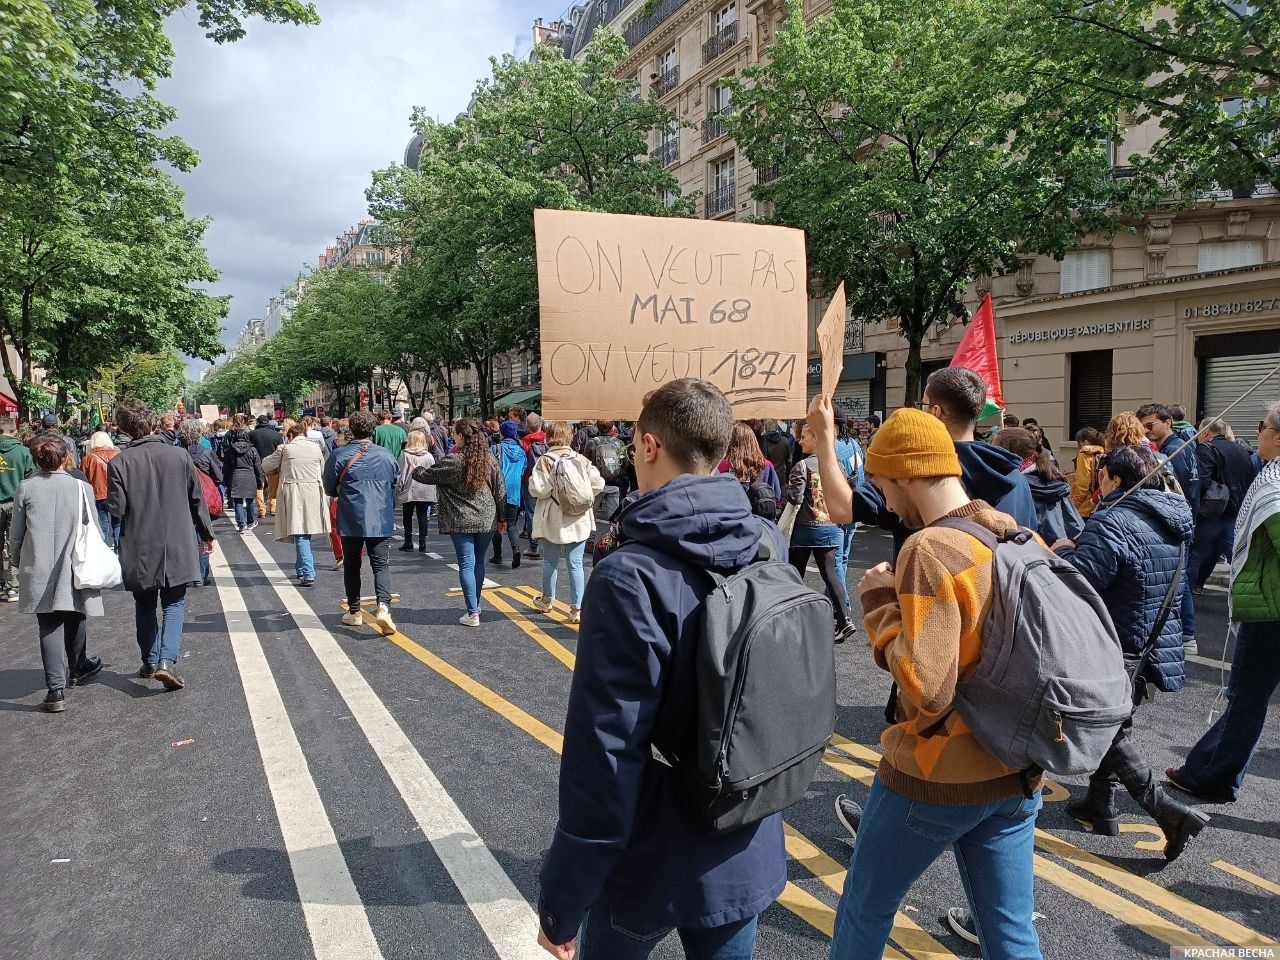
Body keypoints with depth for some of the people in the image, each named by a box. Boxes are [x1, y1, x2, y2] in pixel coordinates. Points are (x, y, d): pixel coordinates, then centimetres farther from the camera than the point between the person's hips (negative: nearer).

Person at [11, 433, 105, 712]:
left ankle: (56, 689, -6)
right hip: (73, 570, 0)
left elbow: (16, 535, 2)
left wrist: (19, 563, 18)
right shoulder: (78, 487, -7)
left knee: (49, 627, 2)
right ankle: (76, 669, 40)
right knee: (75, 620, 21)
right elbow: (93, 530, -1)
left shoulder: (26, 488, -4)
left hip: (39, 571, 0)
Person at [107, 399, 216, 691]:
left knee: (145, 606, 17)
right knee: (174, 604, 7)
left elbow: (116, 509, -10)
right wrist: (206, 534, 14)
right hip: (176, 546, 0)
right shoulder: (179, 455, -5)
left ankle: (150, 662, 25)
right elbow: (197, 500, 2)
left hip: (139, 549, 0)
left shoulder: (119, 463, -9)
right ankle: (167, 660, -10)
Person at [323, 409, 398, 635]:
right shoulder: (386, 455, 0)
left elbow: (330, 489, 5)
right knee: (381, 565, 2)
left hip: (350, 521, -1)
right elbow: (396, 486, 11)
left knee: (351, 565, 14)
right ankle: (383, 606, -18)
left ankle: (354, 612, 21)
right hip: (381, 521, 1)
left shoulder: (339, 455, -5)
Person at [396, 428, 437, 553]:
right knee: (423, 517, 5)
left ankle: (408, 543, 13)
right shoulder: (429, 456, 1)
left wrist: (399, 488, 1)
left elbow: (402, 473, -7)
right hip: (425, 491, 2)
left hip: (409, 491, -2)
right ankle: (422, 544, 2)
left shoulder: (405, 454, -7)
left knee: (407, 516, 11)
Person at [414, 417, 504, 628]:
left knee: (466, 565, 0)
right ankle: (476, 605, 26)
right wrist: (502, 517, 13)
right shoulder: (490, 459, 1)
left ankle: (472, 613, -2)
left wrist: (414, 469, 22)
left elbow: (426, 475, -1)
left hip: (461, 521, -4)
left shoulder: (453, 461, -12)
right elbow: (500, 490, 4)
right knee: (479, 561, 17)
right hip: (487, 520, 4)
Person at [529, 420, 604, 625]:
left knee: (550, 561, 17)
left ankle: (547, 600, 34)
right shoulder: (581, 460, -1)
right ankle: (577, 609, 4)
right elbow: (598, 484, -3)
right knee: (576, 564, 5)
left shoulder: (545, 461, -11)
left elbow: (538, 490, -17)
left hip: (554, 521, -2)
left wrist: (532, 480, 3)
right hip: (579, 520, 2)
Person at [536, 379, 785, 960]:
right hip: (747, 857, 5)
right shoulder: (771, 549, -7)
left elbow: (605, 753, -25)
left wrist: (561, 900, -15)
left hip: (650, 865, -4)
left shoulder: (631, 578, -26)